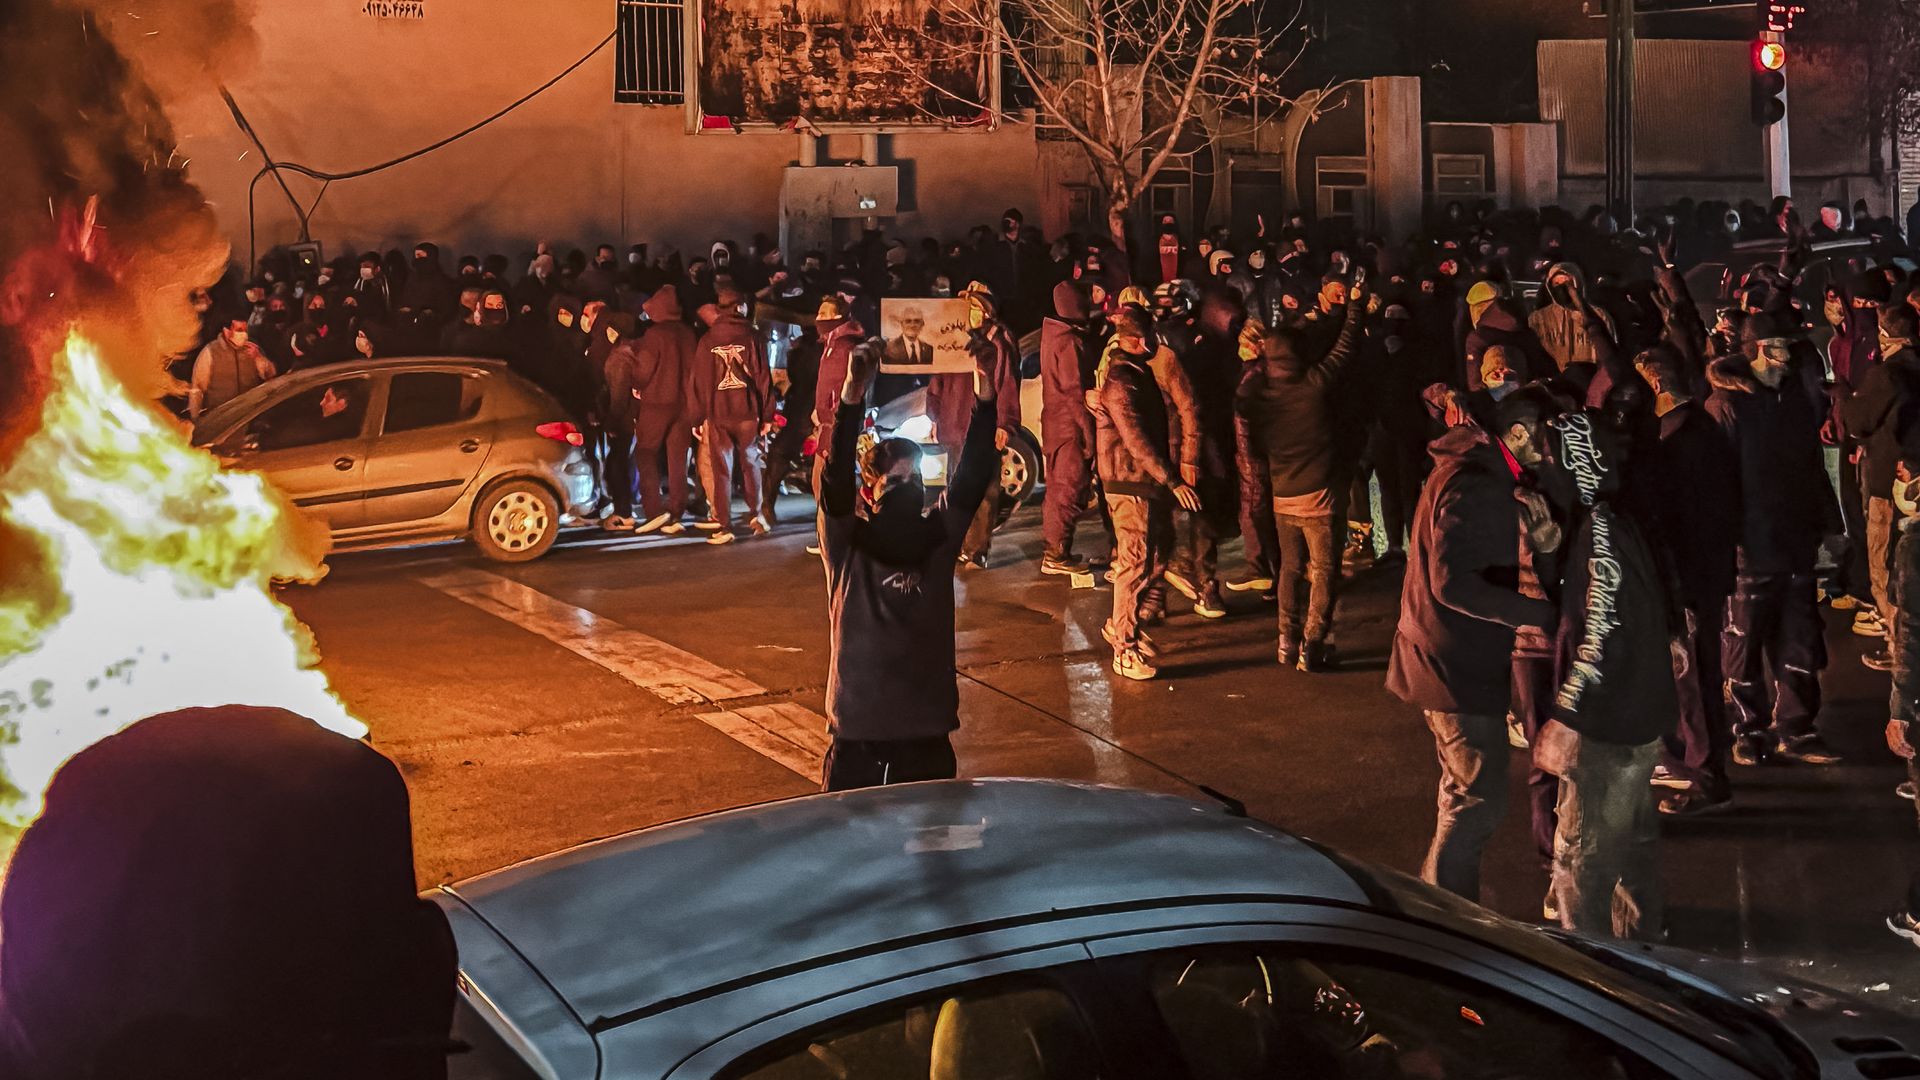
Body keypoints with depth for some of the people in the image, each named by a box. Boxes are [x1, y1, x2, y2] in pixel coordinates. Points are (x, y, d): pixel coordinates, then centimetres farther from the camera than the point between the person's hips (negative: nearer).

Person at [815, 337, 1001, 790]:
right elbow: (836, 478, -23)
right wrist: (852, 394, -37)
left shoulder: (938, 536, 1)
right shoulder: (848, 543, -6)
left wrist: (985, 390, -24)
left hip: (928, 728, 3)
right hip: (859, 726, -3)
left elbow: (971, 476, -11)